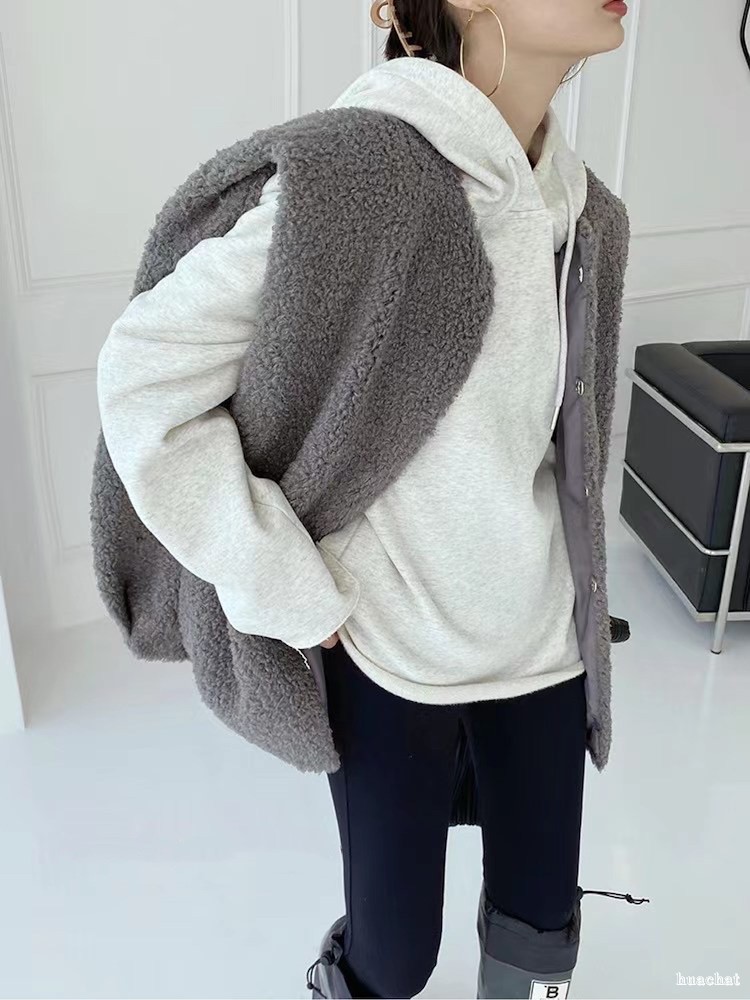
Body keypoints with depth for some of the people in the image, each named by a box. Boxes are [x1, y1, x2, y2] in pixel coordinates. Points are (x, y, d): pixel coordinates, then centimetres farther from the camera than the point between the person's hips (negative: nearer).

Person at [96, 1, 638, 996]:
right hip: (391, 643, -5)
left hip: (542, 635, 6)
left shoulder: (566, 195, 2)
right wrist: (290, 592, -18)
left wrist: (558, 560, 14)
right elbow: (144, 375, -19)